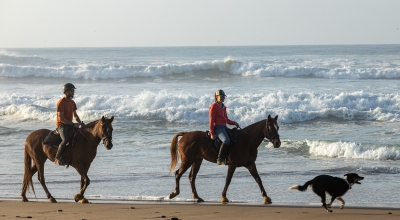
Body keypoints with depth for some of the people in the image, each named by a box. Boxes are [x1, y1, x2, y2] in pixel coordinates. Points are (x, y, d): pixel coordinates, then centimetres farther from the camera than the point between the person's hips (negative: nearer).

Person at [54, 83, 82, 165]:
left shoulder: (72, 102, 13)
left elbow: (75, 115, 19)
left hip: (70, 125, 9)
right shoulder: (61, 102, -13)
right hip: (61, 125, -9)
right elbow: (61, 118, -18)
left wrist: (80, 123, -1)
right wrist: (73, 124, -20)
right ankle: (57, 158, -22)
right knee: (65, 140, -33)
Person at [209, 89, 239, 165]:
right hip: (217, 127, -9)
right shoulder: (214, 106, -3)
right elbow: (211, 120, -8)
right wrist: (212, 133, -13)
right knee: (226, 140, -33)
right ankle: (220, 159, -32)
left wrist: (234, 123, 6)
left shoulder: (223, 107, 20)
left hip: (224, 127, 9)